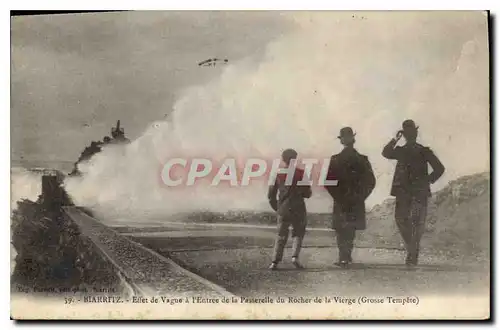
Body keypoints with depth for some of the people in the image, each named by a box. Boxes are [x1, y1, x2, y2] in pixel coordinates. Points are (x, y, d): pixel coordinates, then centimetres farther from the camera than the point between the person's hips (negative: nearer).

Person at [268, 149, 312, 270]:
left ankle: (275, 261, 3)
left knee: (281, 236, 12)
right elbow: (307, 193, -2)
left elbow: (271, 195, 3)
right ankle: (295, 256, -6)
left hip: (283, 210, 2)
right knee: (298, 234, 13)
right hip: (298, 210, -2)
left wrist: (277, 208, 16)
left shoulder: (278, 174, 0)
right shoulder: (301, 173, -5)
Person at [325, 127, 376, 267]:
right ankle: (346, 257, 18)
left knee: (342, 230, 5)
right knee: (351, 229, 15)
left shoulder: (335, 159, -7)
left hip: (340, 202, -2)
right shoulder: (362, 160, -2)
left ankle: (344, 257, -3)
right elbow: (371, 181, 0)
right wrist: (361, 196, 8)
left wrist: (336, 195, 2)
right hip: (357, 202, 2)